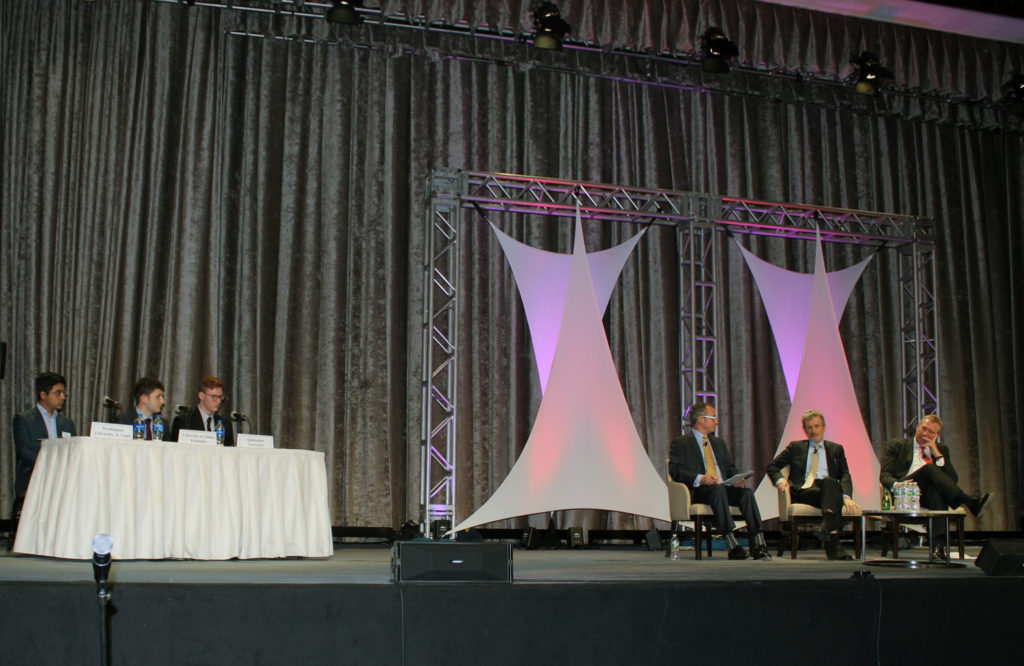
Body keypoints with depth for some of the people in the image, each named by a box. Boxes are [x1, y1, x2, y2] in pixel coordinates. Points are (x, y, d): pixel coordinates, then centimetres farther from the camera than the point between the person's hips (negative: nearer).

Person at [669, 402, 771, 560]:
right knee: (719, 490, -37)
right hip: (698, 491, -5)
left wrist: (736, 479, -2)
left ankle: (758, 544, -35)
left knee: (746, 492, -25)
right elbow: (675, 471, -6)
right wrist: (700, 478, -22)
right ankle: (732, 546, -45)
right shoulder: (680, 443, 7)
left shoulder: (719, 442, 28)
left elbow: (730, 467, 23)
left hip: (724, 487, 5)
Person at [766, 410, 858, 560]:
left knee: (828, 481, -37)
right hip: (804, 491, -1)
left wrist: (846, 496, -9)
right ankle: (834, 545, -53)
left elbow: (845, 475, 11)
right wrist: (779, 479, -5)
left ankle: (826, 526, -61)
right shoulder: (795, 447, 23)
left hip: (830, 487, 1)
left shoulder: (836, 449, 25)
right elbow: (772, 466, 19)